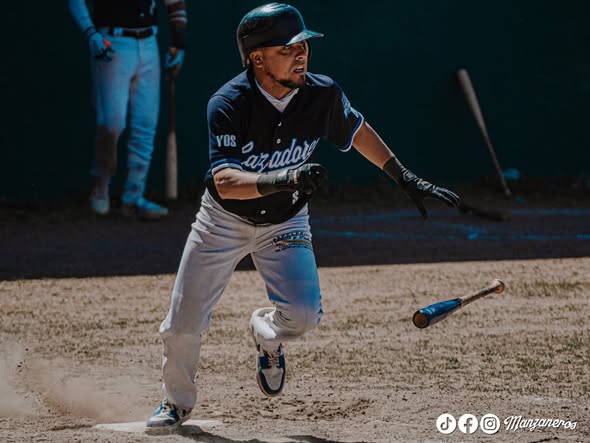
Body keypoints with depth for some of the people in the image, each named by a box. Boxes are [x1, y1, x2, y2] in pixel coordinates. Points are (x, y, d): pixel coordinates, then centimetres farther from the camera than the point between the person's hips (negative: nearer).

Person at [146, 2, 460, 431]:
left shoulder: (322, 94, -18)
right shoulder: (229, 104, -29)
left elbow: (356, 130, 5)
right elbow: (224, 181, -38)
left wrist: (406, 178, 7)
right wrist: (284, 179, -54)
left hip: (284, 222, 2)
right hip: (225, 219, -2)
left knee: (303, 315, -19)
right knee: (183, 324, -1)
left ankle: (267, 334, 20)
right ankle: (178, 402, 29)